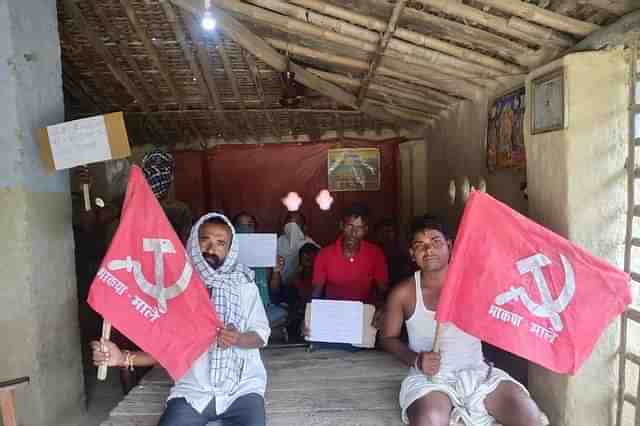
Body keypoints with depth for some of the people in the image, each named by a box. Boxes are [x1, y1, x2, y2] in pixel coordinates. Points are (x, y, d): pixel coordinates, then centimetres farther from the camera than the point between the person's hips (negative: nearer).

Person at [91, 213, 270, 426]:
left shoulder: (244, 285, 0)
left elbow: (261, 334, 1)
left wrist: (238, 339, -20)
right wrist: (124, 358, -13)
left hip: (242, 387, 0)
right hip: (193, 390, 1)